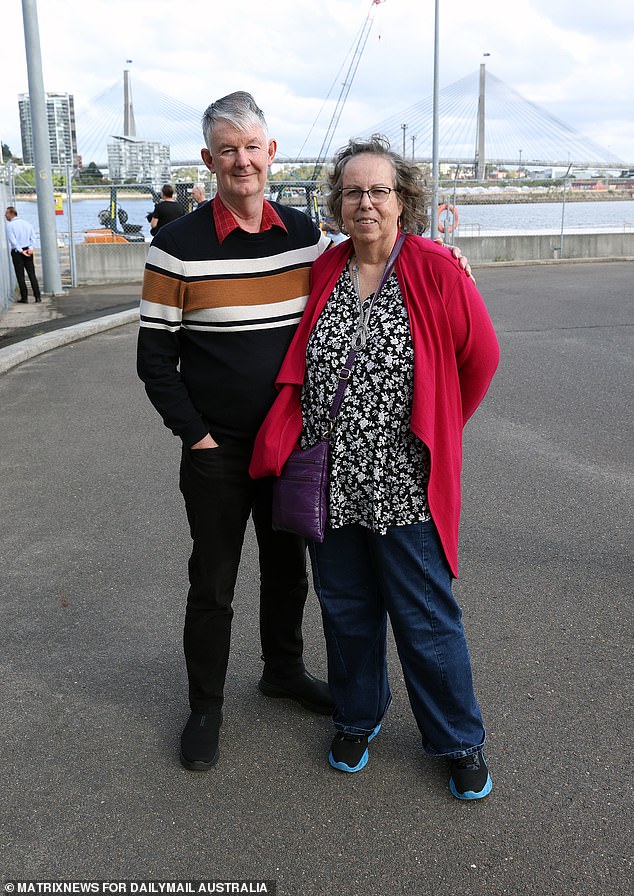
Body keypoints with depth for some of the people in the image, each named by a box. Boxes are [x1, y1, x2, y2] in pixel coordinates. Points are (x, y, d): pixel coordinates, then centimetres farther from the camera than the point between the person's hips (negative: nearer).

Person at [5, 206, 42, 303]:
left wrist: (21, 251, -11)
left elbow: (13, 241, -13)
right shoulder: (27, 223, 10)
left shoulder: (9, 225, -7)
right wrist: (30, 248, -6)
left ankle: (24, 297, 2)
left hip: (16, 252, -4)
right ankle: (37, 296, -1)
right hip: (28, 250, 4)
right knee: (32, 274, 4)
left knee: (20, 275, 2)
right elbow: (33, 237, 4)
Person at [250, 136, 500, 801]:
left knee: (426, 619, 7)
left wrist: (436, 429, 9)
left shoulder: (437, 272, -8)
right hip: (330, 484, 4)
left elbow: (480, 358, 2)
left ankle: (459, 741, 29)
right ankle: (358, 717, 41)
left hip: (404, 488, -4)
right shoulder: (322, 272, 3)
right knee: (346, 609, 18)